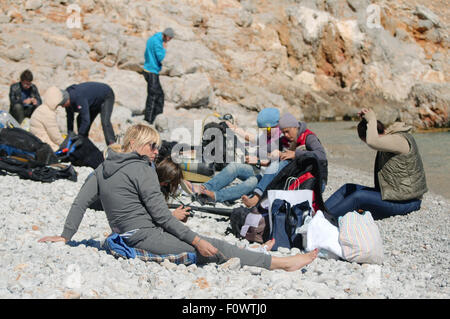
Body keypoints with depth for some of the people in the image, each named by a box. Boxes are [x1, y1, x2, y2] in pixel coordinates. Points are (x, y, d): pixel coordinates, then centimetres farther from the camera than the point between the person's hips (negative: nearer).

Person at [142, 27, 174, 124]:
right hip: (152, 72, -10)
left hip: (148, 69, 10)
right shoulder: (157, 41, -18)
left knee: (160, 94, 15)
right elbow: (161, 57, -21)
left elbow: (146, 55, 21)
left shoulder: (152, 39, 13)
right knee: (152, 96, -4)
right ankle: (148, 120, 0)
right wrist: (164, 49, -7)